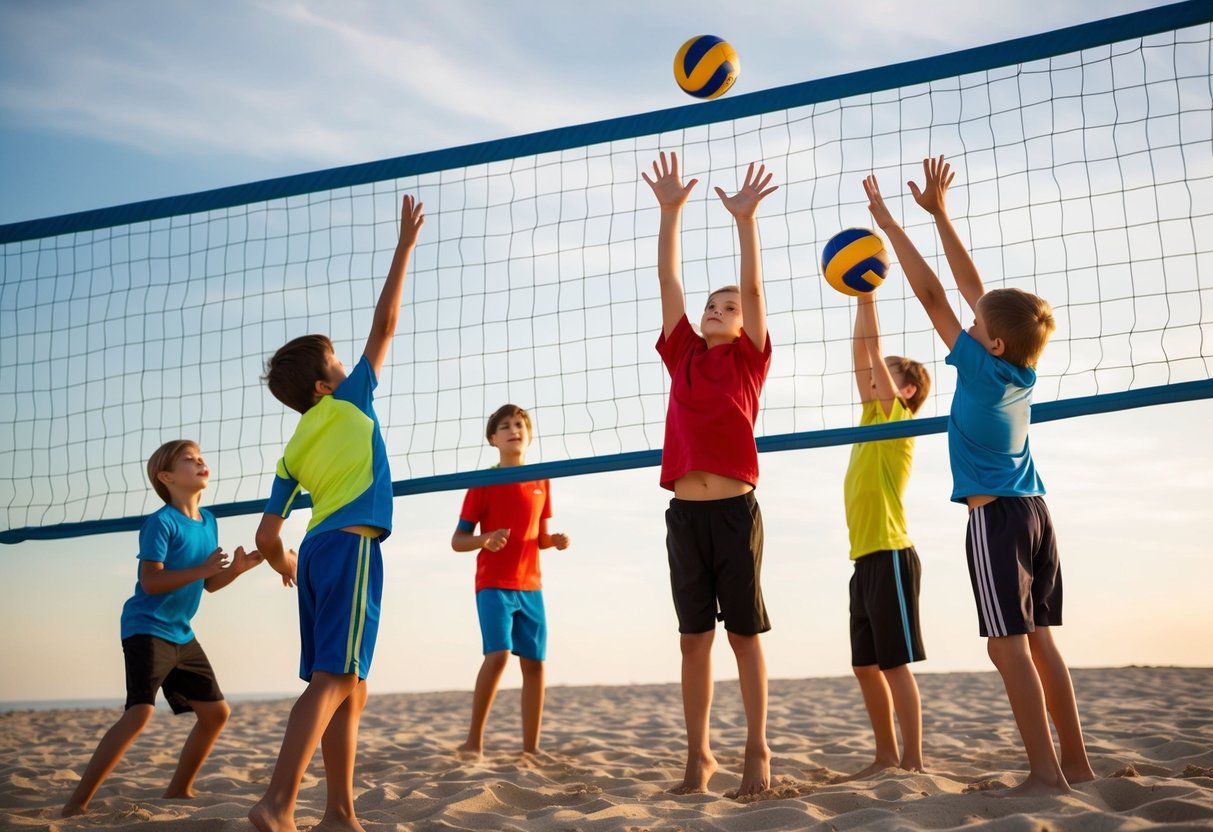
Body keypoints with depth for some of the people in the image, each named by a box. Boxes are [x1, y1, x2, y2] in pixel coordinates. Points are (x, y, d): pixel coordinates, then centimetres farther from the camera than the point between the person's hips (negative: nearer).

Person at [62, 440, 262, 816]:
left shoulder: (208, 522, 9)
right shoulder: (161, 522, -14)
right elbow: (151, 582, -21)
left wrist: (238, 568, -2)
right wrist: (202, 569, -26)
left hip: (181, 634, 9)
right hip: (146, 628, -9)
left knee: (217, 712, 10)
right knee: (140, 713, -23)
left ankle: (178, 790, 25)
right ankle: (77, 803, -17)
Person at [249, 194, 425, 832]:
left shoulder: (293, 451, 21)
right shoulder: (349, 402, 9)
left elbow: (267, 536, 16)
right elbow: (384, 324, 8)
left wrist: (286, 567, 36)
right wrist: (405, 245, 14)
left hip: (317, 550, 7)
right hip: (351, 543, -7)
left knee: (350, 689, 11)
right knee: (334, 679, -16)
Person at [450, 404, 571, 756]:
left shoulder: (540, 482, 10)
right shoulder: (484, 483, -3)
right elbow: (457, 540, -4)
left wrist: (556, 540, -4)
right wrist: (486, 540, -24)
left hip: (530, 585, 5)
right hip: (493, 584, -5)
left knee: (534, 662, 1)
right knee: (499, 654, -20)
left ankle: (531, 747, 8)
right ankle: (474, 739, -8)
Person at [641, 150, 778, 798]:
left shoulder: (748, 358, 7)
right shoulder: (682, 355, 13)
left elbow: (753, 286, -4)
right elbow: (668, 279, 10)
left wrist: (745, 219, -12)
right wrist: (670, 211, 5)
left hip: (734, 509, -3)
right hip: (684, 512, 3)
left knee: (744, 634, 3)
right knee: (693, 639, 6)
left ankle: (757, 751, 13)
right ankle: (698, 755, 13)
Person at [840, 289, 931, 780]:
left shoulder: (898, 417, -3)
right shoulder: (873, 418, 16)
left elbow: (873, 349, -9)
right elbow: (860, 358, 14)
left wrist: (869, 297, -7)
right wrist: (861, 299, 13)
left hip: (890, 556, -8)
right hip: (866, 558, 8)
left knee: (895, 662, -7)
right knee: (866, 665, 10)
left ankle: (913, 763, -3)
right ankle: (888, 758, 17)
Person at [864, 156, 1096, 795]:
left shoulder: (982, 368, -10)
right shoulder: (1023, 373, 8)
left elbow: (932, 294, -8)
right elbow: (974, 289, 13)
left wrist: (889, 223, -4)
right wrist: (938, 212, 17)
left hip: (994, 517, -8)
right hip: (1034, 512, 8)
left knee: (1008, 644, -8)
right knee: (1038, 640, 11)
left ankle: (1046, 772, -10)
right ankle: (1076, 763, 15)